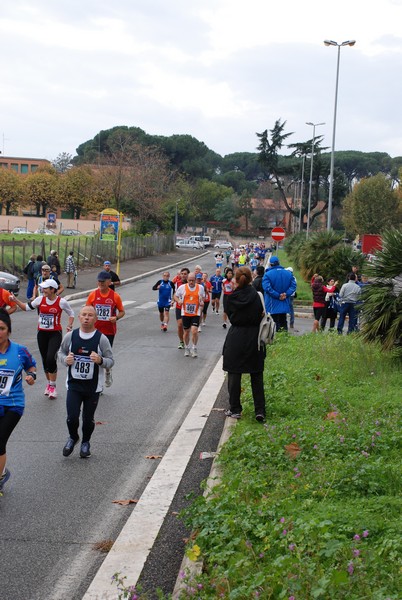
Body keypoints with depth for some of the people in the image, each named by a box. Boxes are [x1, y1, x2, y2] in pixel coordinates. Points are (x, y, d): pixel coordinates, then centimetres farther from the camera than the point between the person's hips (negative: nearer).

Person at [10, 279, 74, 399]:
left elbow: (71, 314, 6)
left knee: (51, 358, -18)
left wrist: (69, 325, -8)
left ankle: (52, 386, -3)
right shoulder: (40, 299, 0)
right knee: (45, 360, 9)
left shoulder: (61, 302, -8)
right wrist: (15, 300, -2)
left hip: (55, 333, -4)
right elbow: (27, 307, 9)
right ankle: (49, 383, 30)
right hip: (42, 333, 4)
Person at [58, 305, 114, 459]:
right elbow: (61, 352, 14)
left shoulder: (101, 339, -8)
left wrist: (100, 360, -26)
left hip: (93, 387, -1)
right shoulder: (70, 336, -1)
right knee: (72, 417, -7)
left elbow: (110, 361, -4)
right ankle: (73, 437, 26)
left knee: (88, 419, 8)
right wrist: (66, 360, -8)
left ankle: (85, 443, 36)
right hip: (73, 384, 1)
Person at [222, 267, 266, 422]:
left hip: (235, 339, -1)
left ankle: (235, 409, 12)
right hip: (254, 338, 1)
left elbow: (230, 316, 3)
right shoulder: (256, 296, -8)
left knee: (234, 375, 9)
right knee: (257, 376, 9)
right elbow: (261, 316, -1)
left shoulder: (232, 297, -6)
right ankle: (260, 411, 6)